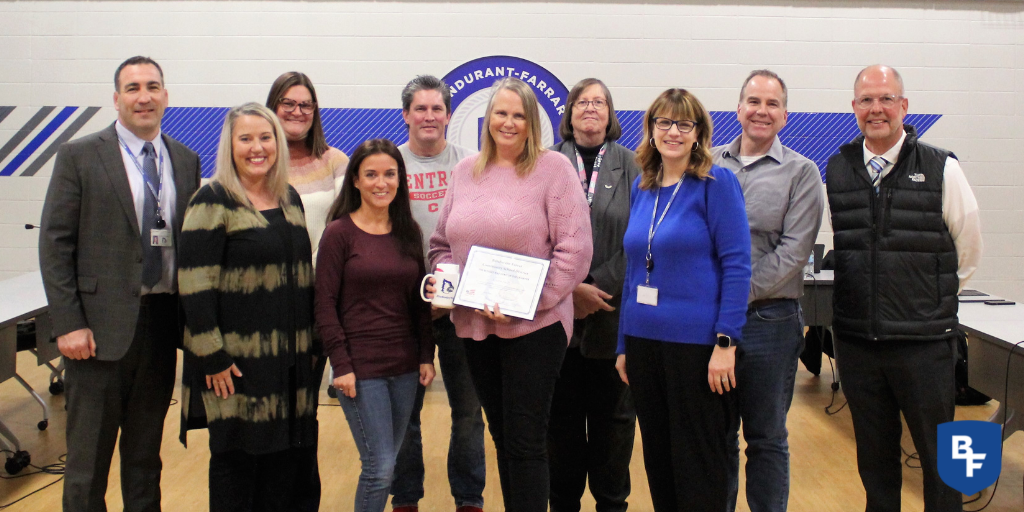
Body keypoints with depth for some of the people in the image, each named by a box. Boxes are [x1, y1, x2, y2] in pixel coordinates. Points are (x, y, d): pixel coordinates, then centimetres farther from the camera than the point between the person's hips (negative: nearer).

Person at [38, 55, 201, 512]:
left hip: (163, 321, 4)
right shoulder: (79, 156, -3)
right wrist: (68, 324, -12)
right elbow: (54, 245, -5)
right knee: (88, 458, 5)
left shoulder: (186, 161, 8)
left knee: (146, 453, 16)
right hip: (103, 325, -4)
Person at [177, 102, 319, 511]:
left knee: (288, 464, 11)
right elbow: (195, 284, -14)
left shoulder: (289, 199, 12)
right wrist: (213, 357, -17)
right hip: (238, 363, -6)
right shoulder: (213, 201, -9)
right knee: (236, 462, 5)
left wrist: (312, 344, 16)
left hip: (292, 362, 6)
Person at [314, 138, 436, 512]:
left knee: (384, 463, 12)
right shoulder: (339, 233, -6)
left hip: (405, 365, 5)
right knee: (380, 467, -7)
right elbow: (325, 305, -7)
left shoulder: (409, 232, 8)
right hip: (360, 366, -5)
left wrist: (426, 355, 7)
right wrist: (341, 365, -12)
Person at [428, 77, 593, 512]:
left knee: (525, 442, -2)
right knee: (501, 436, 16)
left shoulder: (553, 168, -5)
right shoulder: (465, 171, 11)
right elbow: (442, 243, 18)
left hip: (535, 326, -5)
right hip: (474, 326, 5)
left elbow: (575, 249, -11)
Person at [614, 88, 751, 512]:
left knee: (697, 461, 4)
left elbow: (736, 264, -11)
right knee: (657, 456, 14)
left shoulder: (716, 183, -7)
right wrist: (624, 344, 14)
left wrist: (726, 342, -17)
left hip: (696, 343, -6)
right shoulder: (642, 188, 10)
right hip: (644, 340, 6)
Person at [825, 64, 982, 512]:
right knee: (874, 455, 15)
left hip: (924, 342, -3)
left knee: (939, 457, 8)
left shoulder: (941, 169, -4)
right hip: (856, 339, 3)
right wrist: (872, 295, 12)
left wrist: (933, 299, 12)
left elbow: (967, 251, 6)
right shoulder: (837, 170, 4)